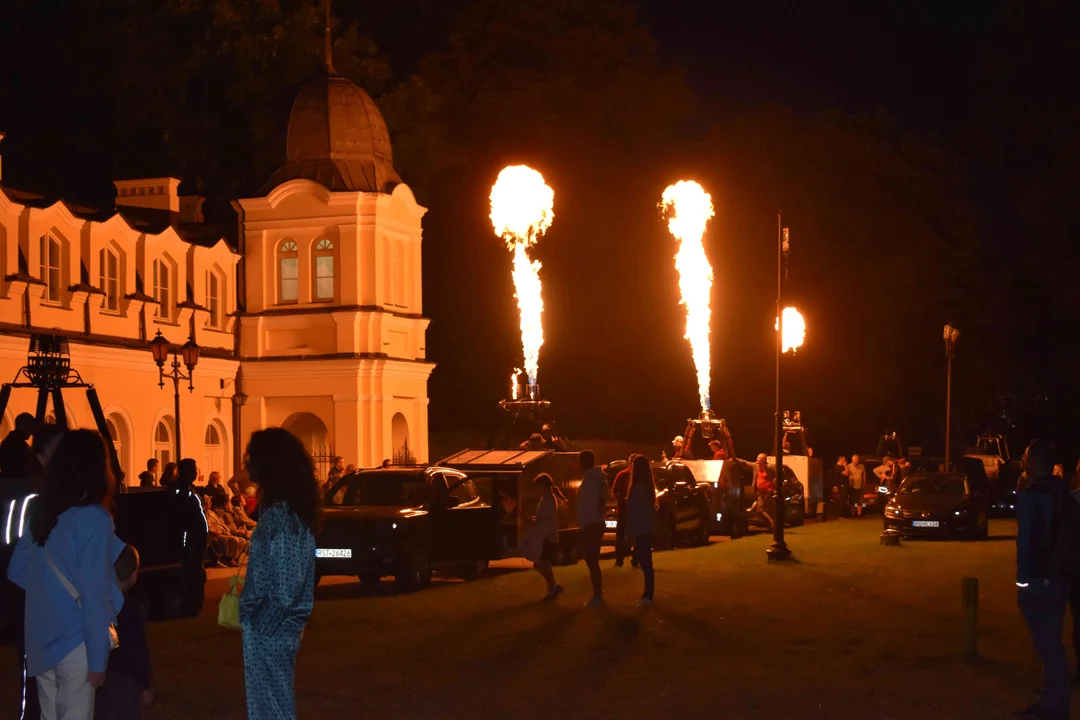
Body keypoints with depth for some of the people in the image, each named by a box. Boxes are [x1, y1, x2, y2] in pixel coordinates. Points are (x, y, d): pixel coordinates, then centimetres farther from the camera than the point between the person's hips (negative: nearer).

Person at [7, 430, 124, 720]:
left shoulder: (40, 511, 5)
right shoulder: (93, 519, -16)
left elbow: (17, 571, 15)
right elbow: (94, 594, -16)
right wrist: (98, 659, -12)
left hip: (40, 639, 7)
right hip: (75, 641, -7)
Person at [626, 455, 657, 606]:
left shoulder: (637, 487, -17)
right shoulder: (648, 486, 11)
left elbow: (633, 510, -18)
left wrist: (630, 530, -14)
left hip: (641, 528, -9)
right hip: (647, 527, 9)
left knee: (644, 560, -8)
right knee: (645, 560, 14)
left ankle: (648, 596, -8)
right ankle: (647, 594, 19)